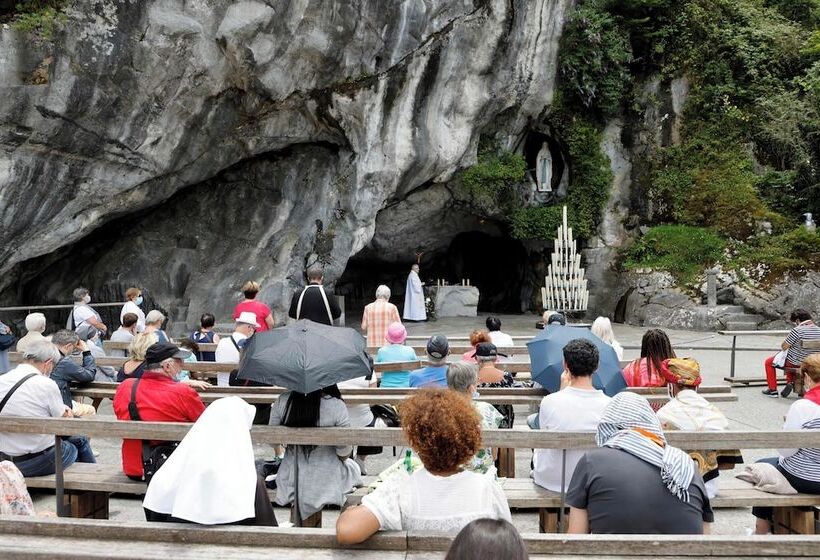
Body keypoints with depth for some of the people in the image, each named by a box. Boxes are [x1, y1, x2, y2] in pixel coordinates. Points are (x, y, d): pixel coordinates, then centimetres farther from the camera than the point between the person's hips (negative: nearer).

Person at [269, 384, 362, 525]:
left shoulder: (282, 401, -15)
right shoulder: (337, 406, -23)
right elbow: (344, 453, -15)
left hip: (291, 481, 3)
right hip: (327, 484, -3)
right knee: (353, 466, 29)